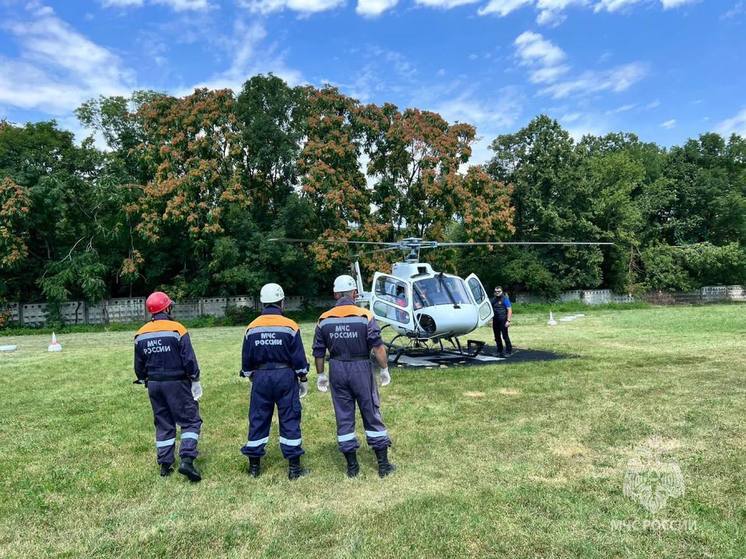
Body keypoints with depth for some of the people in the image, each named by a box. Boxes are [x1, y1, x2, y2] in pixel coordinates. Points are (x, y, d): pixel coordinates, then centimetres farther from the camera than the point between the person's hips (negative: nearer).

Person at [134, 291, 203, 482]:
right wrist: (195, 381, -2)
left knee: (163, 424, 16)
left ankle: (165, 464, 20)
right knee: (190, 421, 3)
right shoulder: (177, 329, -14)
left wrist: (145, 381, 24)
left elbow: (139, 365, 9)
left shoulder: (141, 334, 2)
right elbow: (189, 360, -13)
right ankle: (186, 460, -10)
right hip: (176, 383, -5)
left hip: (154, 384, 5)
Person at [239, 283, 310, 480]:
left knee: (258, 420, 12)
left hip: (260, 377, 3)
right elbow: (299, 357, -5)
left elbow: (246, 360, 8)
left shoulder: (252, 328, 2)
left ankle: (254, 465, 21)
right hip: (285, 375, -3)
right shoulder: (290, 326, -7)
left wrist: (251, 377, 22)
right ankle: (294, 467, 10)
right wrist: (303, 379, 6)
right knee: (290, 419, 5)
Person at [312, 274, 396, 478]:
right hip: (361, 369, -2)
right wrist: (384, 369, -2)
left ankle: (352, 466, 19)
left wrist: (321, 375, 15)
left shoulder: (324, 320, 0)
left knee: (344, 417, 11)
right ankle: (383, 464, 17)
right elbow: (378, 347, -13)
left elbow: (318, 352, 5)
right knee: (372, 415, 9)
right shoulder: (365, 316, -10)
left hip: (337, 370, 2)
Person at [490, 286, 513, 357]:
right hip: (495, 321, 7)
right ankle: (499, 351, 20)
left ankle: (508, 351, 3)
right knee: (497, 337, 10)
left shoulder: (505, 299, -4)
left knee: (505, 336, -5)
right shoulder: (493, 300, 15)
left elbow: (509, 310, -9)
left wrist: (508, 321, -16)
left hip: (503, 321, -7)